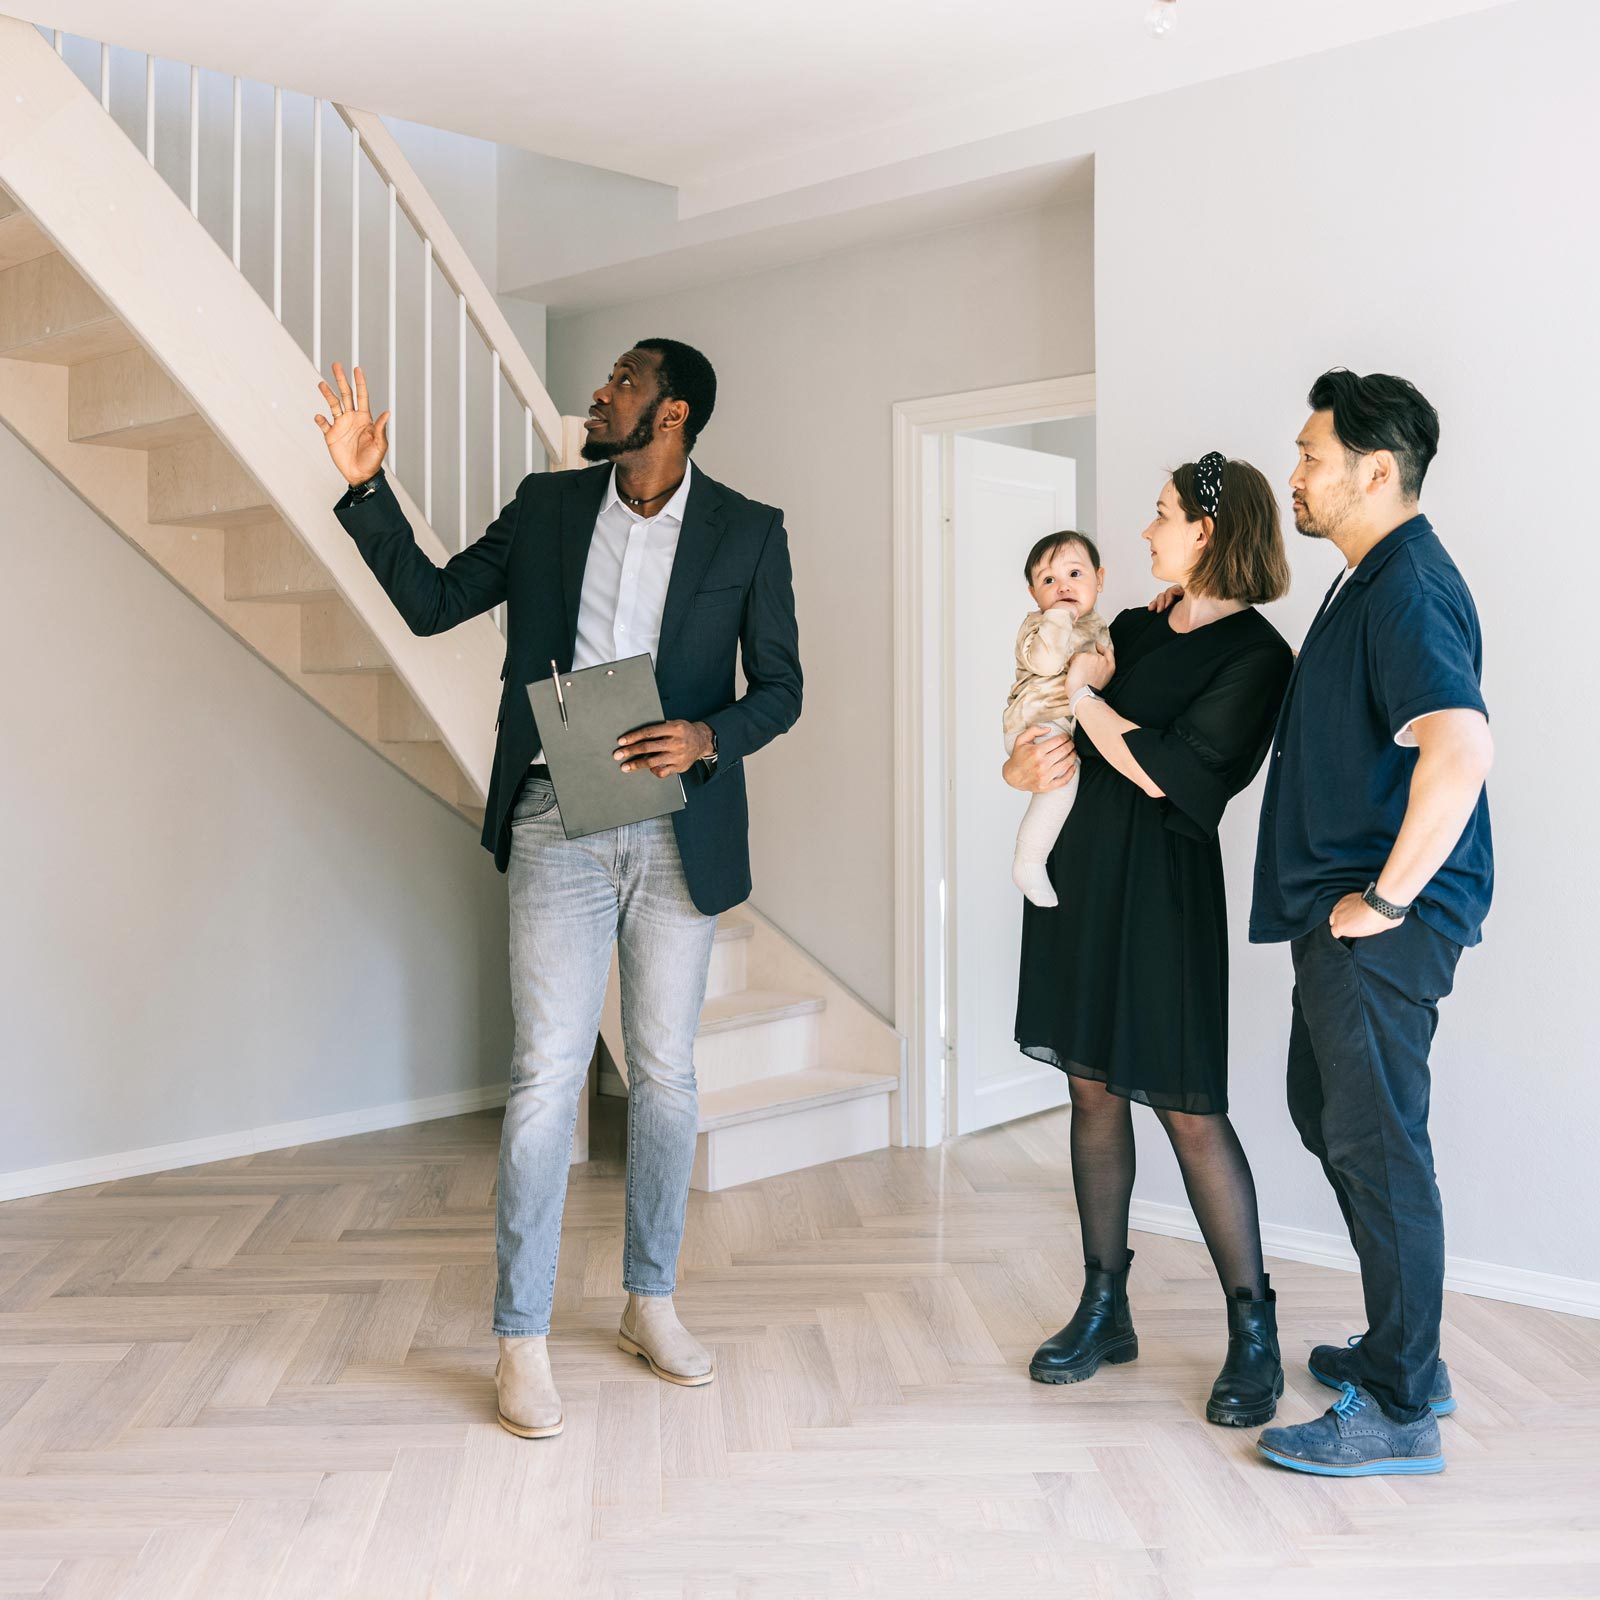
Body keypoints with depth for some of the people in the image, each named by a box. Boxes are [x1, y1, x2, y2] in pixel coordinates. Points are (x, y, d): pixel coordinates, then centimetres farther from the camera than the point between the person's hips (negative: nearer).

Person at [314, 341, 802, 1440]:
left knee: (666, 1074, 9)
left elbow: (780, 689, 3)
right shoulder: (546, 506, 9)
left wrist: (707, 738, -16)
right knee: (548, 1075, -4)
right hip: (558, 825, 0)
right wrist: (368, 490, 1)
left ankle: (651, 1302, 27)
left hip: (678, 833, 0)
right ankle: (523, 1339, 7)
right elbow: (432, 601, 11)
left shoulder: (748, 531, 3)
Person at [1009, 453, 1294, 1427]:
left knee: (1189, 1109, -5)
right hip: (1078, 871, 7)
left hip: (1162, 889, -7)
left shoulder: (1256, 654, -9)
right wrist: (1027, 764, -4)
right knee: (1093, 1088, 9)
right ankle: (1105, 1310, 20)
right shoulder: (1136, 629, 13)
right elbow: (1031, 744, 18)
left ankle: (1254, 1335, 9)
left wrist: (1083, 695, -9)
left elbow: (1166, 774, -18)